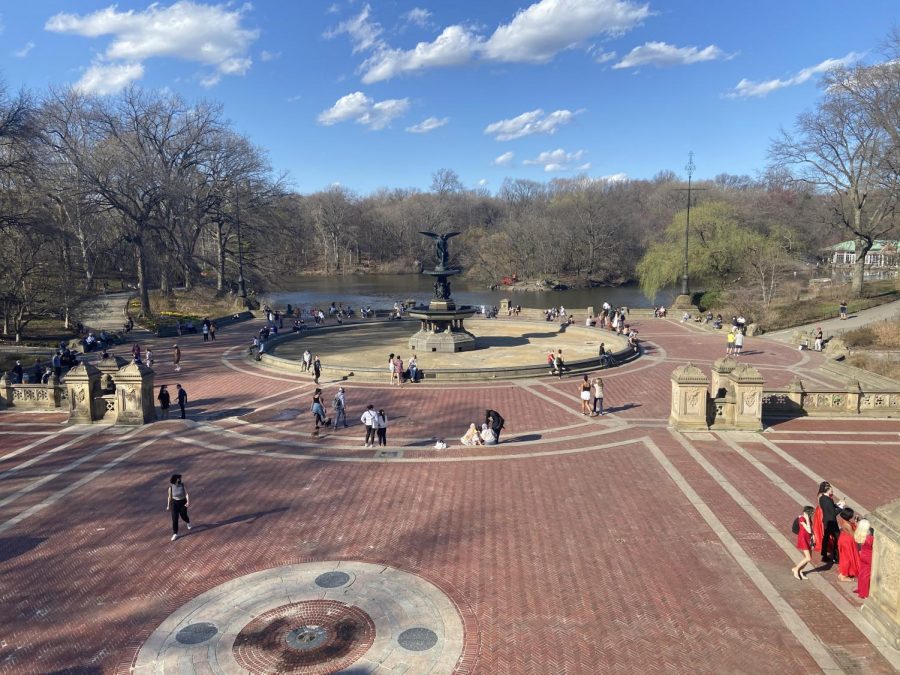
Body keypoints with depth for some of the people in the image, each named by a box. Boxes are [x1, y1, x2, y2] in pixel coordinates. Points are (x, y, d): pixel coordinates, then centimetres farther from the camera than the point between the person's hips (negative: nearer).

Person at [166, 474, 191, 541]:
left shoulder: (183, 485, -15)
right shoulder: (171, 487, -13)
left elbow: (187, 494, -16)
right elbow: (169, 497, -2)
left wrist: (188, 502, -30)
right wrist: (168, 506, 5)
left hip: (183, 502, 0)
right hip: (174, 503, 0)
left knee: (183, 516, 14)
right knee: (174, 519, -3)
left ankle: (188, 522, 51)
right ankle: (175, 534, 8)